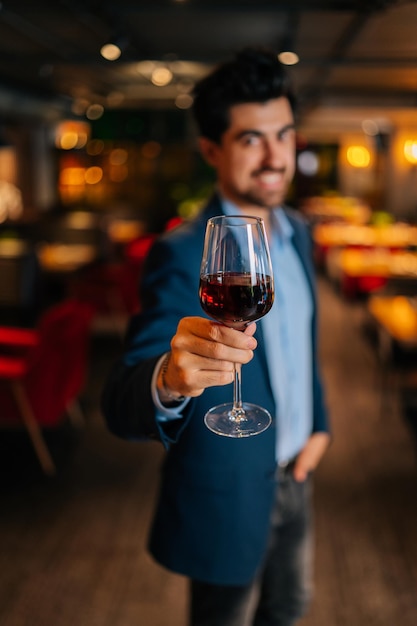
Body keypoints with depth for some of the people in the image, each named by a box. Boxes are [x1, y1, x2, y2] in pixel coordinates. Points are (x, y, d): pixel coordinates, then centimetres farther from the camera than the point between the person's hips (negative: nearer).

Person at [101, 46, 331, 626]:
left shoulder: (298, 232, 0)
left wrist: (319, 423, 6)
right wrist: (167, 379, -56)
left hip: (295, 476, 7)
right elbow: (120, 406, -36)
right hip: (227, 493, -7)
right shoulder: (183, 254, -25)